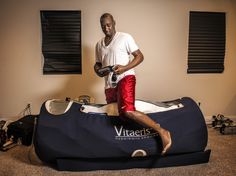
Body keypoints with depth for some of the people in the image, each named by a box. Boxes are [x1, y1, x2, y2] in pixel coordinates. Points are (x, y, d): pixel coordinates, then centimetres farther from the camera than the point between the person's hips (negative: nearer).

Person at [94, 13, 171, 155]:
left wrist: (124, 68, -16)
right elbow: (98, 63, 26)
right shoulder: (99, 44, 18)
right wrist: (98, 70, 1)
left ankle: (162, 131, -22)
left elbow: (140, 56, -2)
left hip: (125, 78, -7)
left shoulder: (125, 37, 0)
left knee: (127, 111, -29)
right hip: (109, 84, 8)